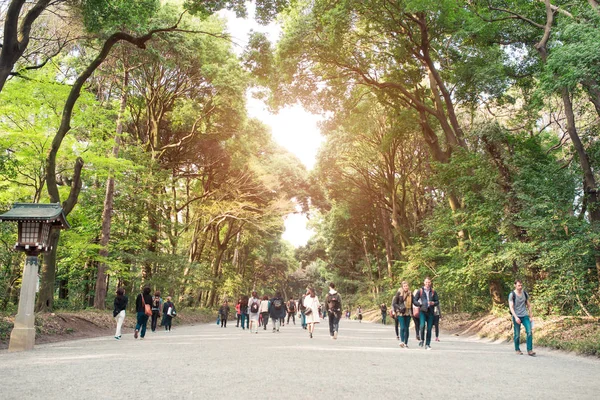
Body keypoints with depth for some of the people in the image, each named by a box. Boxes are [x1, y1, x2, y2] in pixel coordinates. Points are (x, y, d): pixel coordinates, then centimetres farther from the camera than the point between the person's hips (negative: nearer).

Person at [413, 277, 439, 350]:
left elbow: (437, 301, 11)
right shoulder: (420, 291, 4)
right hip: (422, 311, -2)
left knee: (429, 328, 3)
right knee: (422, 325, -19)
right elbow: (414, 301, 4)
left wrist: (433, 303, -11)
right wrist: (420, 304, -14)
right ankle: (422, 340, 5)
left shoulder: (433, 292, 9)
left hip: (430, 312, 2)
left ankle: (427, 344, 14)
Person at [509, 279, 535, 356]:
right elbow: (511, 307, -11)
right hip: (516, 317, -3)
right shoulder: (512, 295, -6)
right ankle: (517, 349, 19)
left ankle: (529, 350, -5)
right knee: (517, 334, 2)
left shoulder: (525, 294, 7)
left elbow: (528, 305, 15)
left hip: (525, 316, 3)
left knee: (529, 332, -10)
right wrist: (516, 317, -21)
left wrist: (531, 316, 12)